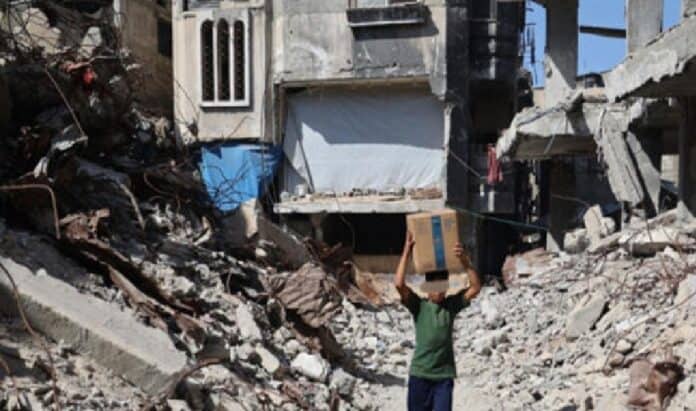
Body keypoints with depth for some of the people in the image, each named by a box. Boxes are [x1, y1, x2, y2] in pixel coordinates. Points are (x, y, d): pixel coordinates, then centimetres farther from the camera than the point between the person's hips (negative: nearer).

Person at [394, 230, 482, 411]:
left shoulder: (452, 304, 2)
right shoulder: (418, 306, -3)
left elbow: (475, 287, -8)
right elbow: (399, 284, -18)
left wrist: (465, 260, -19)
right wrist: (407, 251, -18)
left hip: (444, 375, 0)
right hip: (420, 374, 0)